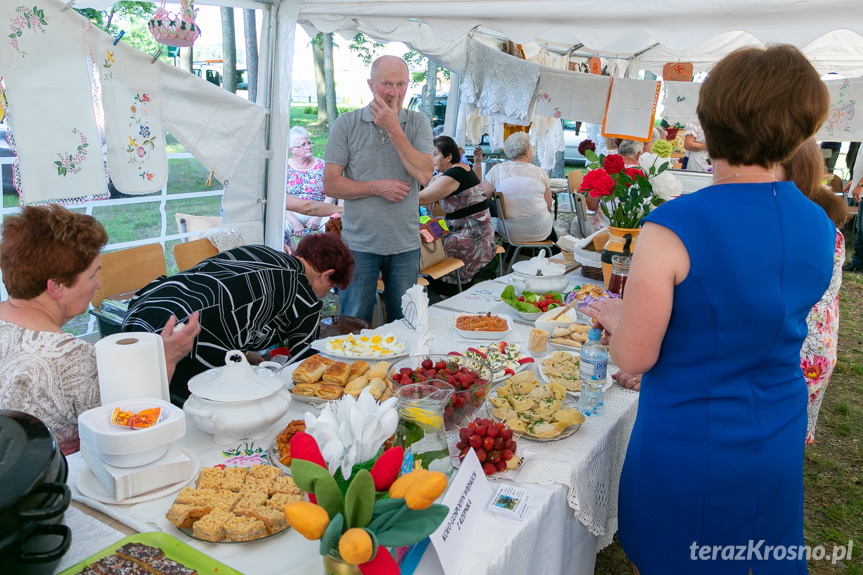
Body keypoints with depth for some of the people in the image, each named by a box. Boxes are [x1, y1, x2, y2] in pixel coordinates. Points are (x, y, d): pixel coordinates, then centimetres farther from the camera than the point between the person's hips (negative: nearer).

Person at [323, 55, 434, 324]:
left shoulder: (418, 123, 2)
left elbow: (424, 175, -13)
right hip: (359, 243, -1)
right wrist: (378, 187, -14)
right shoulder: (346, 124, -1)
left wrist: (393, 129, -16)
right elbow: (331, 184, -4)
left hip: (406, 244, 2)